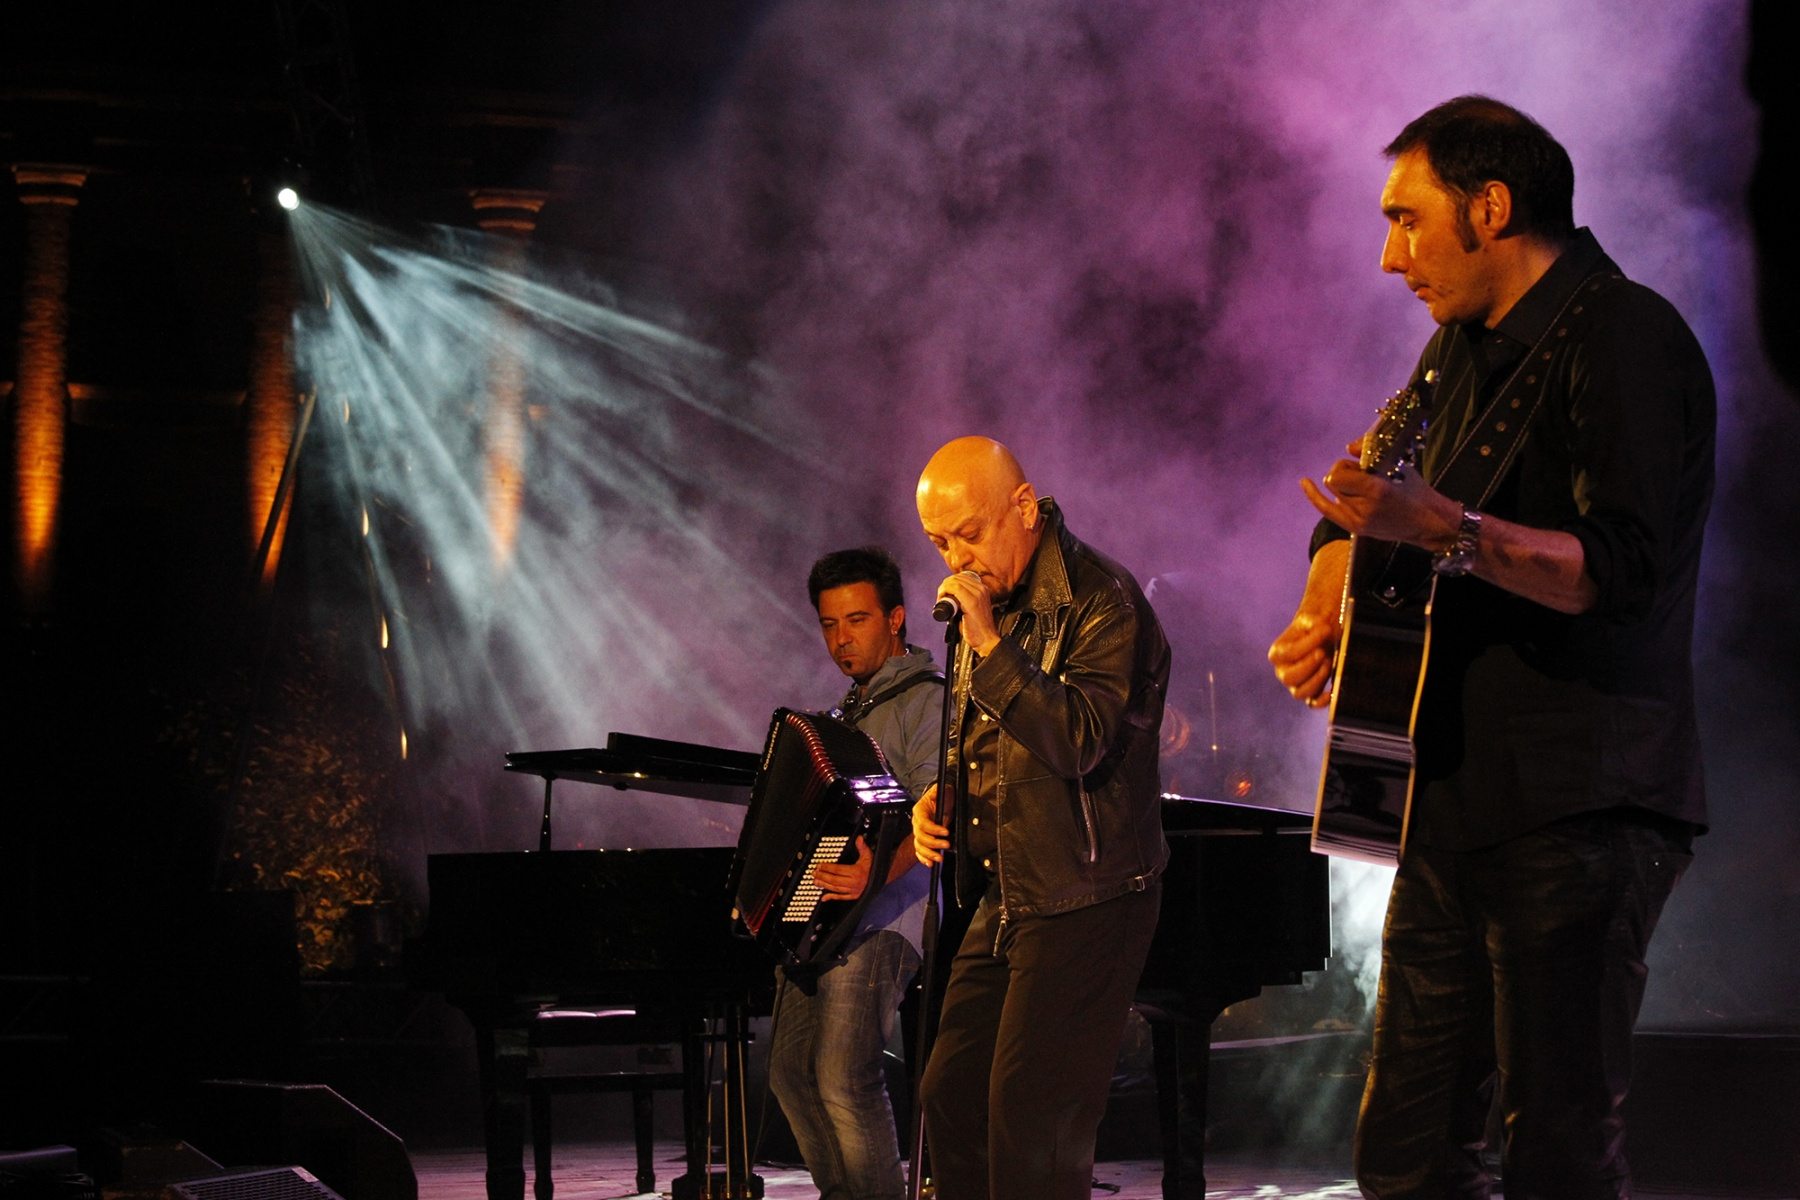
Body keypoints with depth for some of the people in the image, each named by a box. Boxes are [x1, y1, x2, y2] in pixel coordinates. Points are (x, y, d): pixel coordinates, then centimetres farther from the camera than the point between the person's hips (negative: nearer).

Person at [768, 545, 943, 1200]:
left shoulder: (923, 701, -7)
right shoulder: (847, 712, 23)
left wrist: (877, 872, -36)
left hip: (878, 919, -10)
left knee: (845, 1076, -19)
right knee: (792, 1069, 9)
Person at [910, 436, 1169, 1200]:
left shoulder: (1100, 601, -14)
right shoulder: (992, 600, 13)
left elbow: (1080, 742, -27)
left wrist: (989, 644, -28)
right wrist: (940, 798, 7)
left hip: (1084, 906, -9)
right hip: (1004, 901, 9)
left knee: (1030, 1124, -10)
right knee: (950, 1098, 10)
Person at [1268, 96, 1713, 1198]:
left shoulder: (1625, 340, -10)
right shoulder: (1468, 348, 19)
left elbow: (1624, 568, -22)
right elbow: (1368, 511, 29)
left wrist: (1441, 529, -31)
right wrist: (1323, 619, 9)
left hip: (1578, 807, -9)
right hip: (1458, 806, 9)